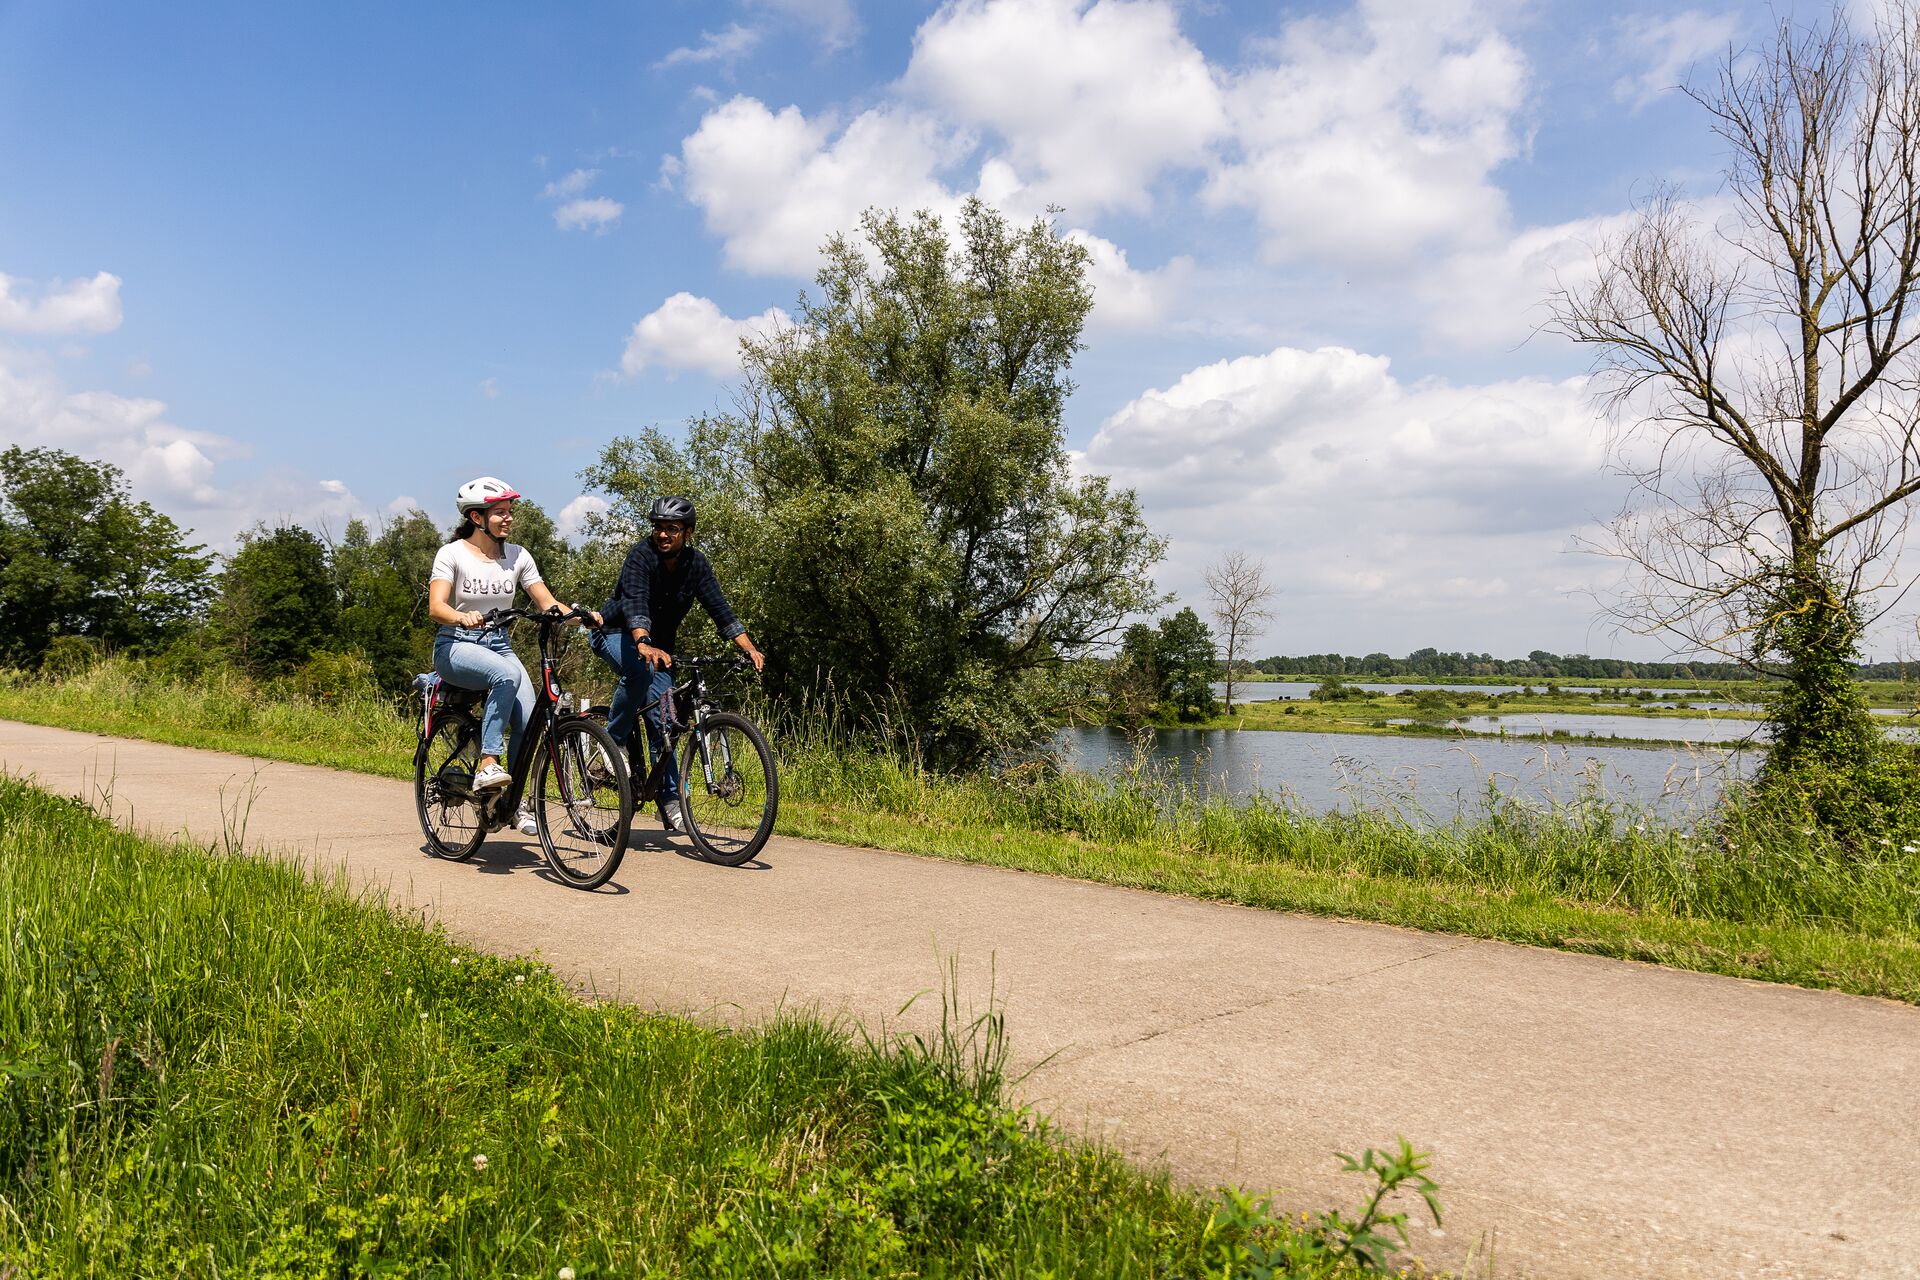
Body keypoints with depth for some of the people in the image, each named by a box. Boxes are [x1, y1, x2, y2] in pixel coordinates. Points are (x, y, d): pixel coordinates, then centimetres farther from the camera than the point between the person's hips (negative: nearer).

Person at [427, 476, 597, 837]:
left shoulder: (517, 556, 4)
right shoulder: (452, 554, -8)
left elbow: (547, 603, 0)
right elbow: (436, 607, -20)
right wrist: (462, 617, -42)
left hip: (497, 644, 4)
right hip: (456, 647, -4)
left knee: (529, 722, -16)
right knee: (507, 674, -37)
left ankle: (517, 800, 6)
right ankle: (487, 765, -30)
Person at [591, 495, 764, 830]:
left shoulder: (697, 564, -10)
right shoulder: (642, 555, -24)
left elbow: (720, 609, -15)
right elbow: (635, 603, -39)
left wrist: (750, 649, -28)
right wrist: (644, 645, -57)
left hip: (658, 643, 4)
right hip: (616, 633, -4)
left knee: (662, 717, -5)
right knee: (639, 669, -37)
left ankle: (670, 798, 2)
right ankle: (611, 745, -19)